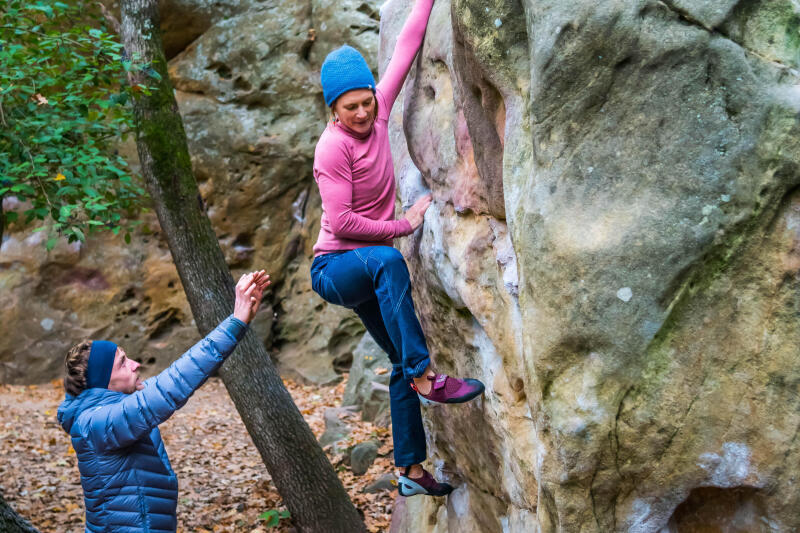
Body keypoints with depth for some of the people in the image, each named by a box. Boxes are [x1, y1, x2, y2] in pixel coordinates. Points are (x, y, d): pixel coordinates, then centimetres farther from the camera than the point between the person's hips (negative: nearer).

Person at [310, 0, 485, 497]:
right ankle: (424, 375, -37)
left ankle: (411, 470, 16)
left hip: (369, 271, 8)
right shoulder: (333, 147, -18)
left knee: (403, 361, 7)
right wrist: (404, 225, -14)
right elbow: (341, 222, -21)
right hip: (334, 267, -8)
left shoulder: (378, 114, 0)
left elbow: (406, 46, 2)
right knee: (387, 261, -40)